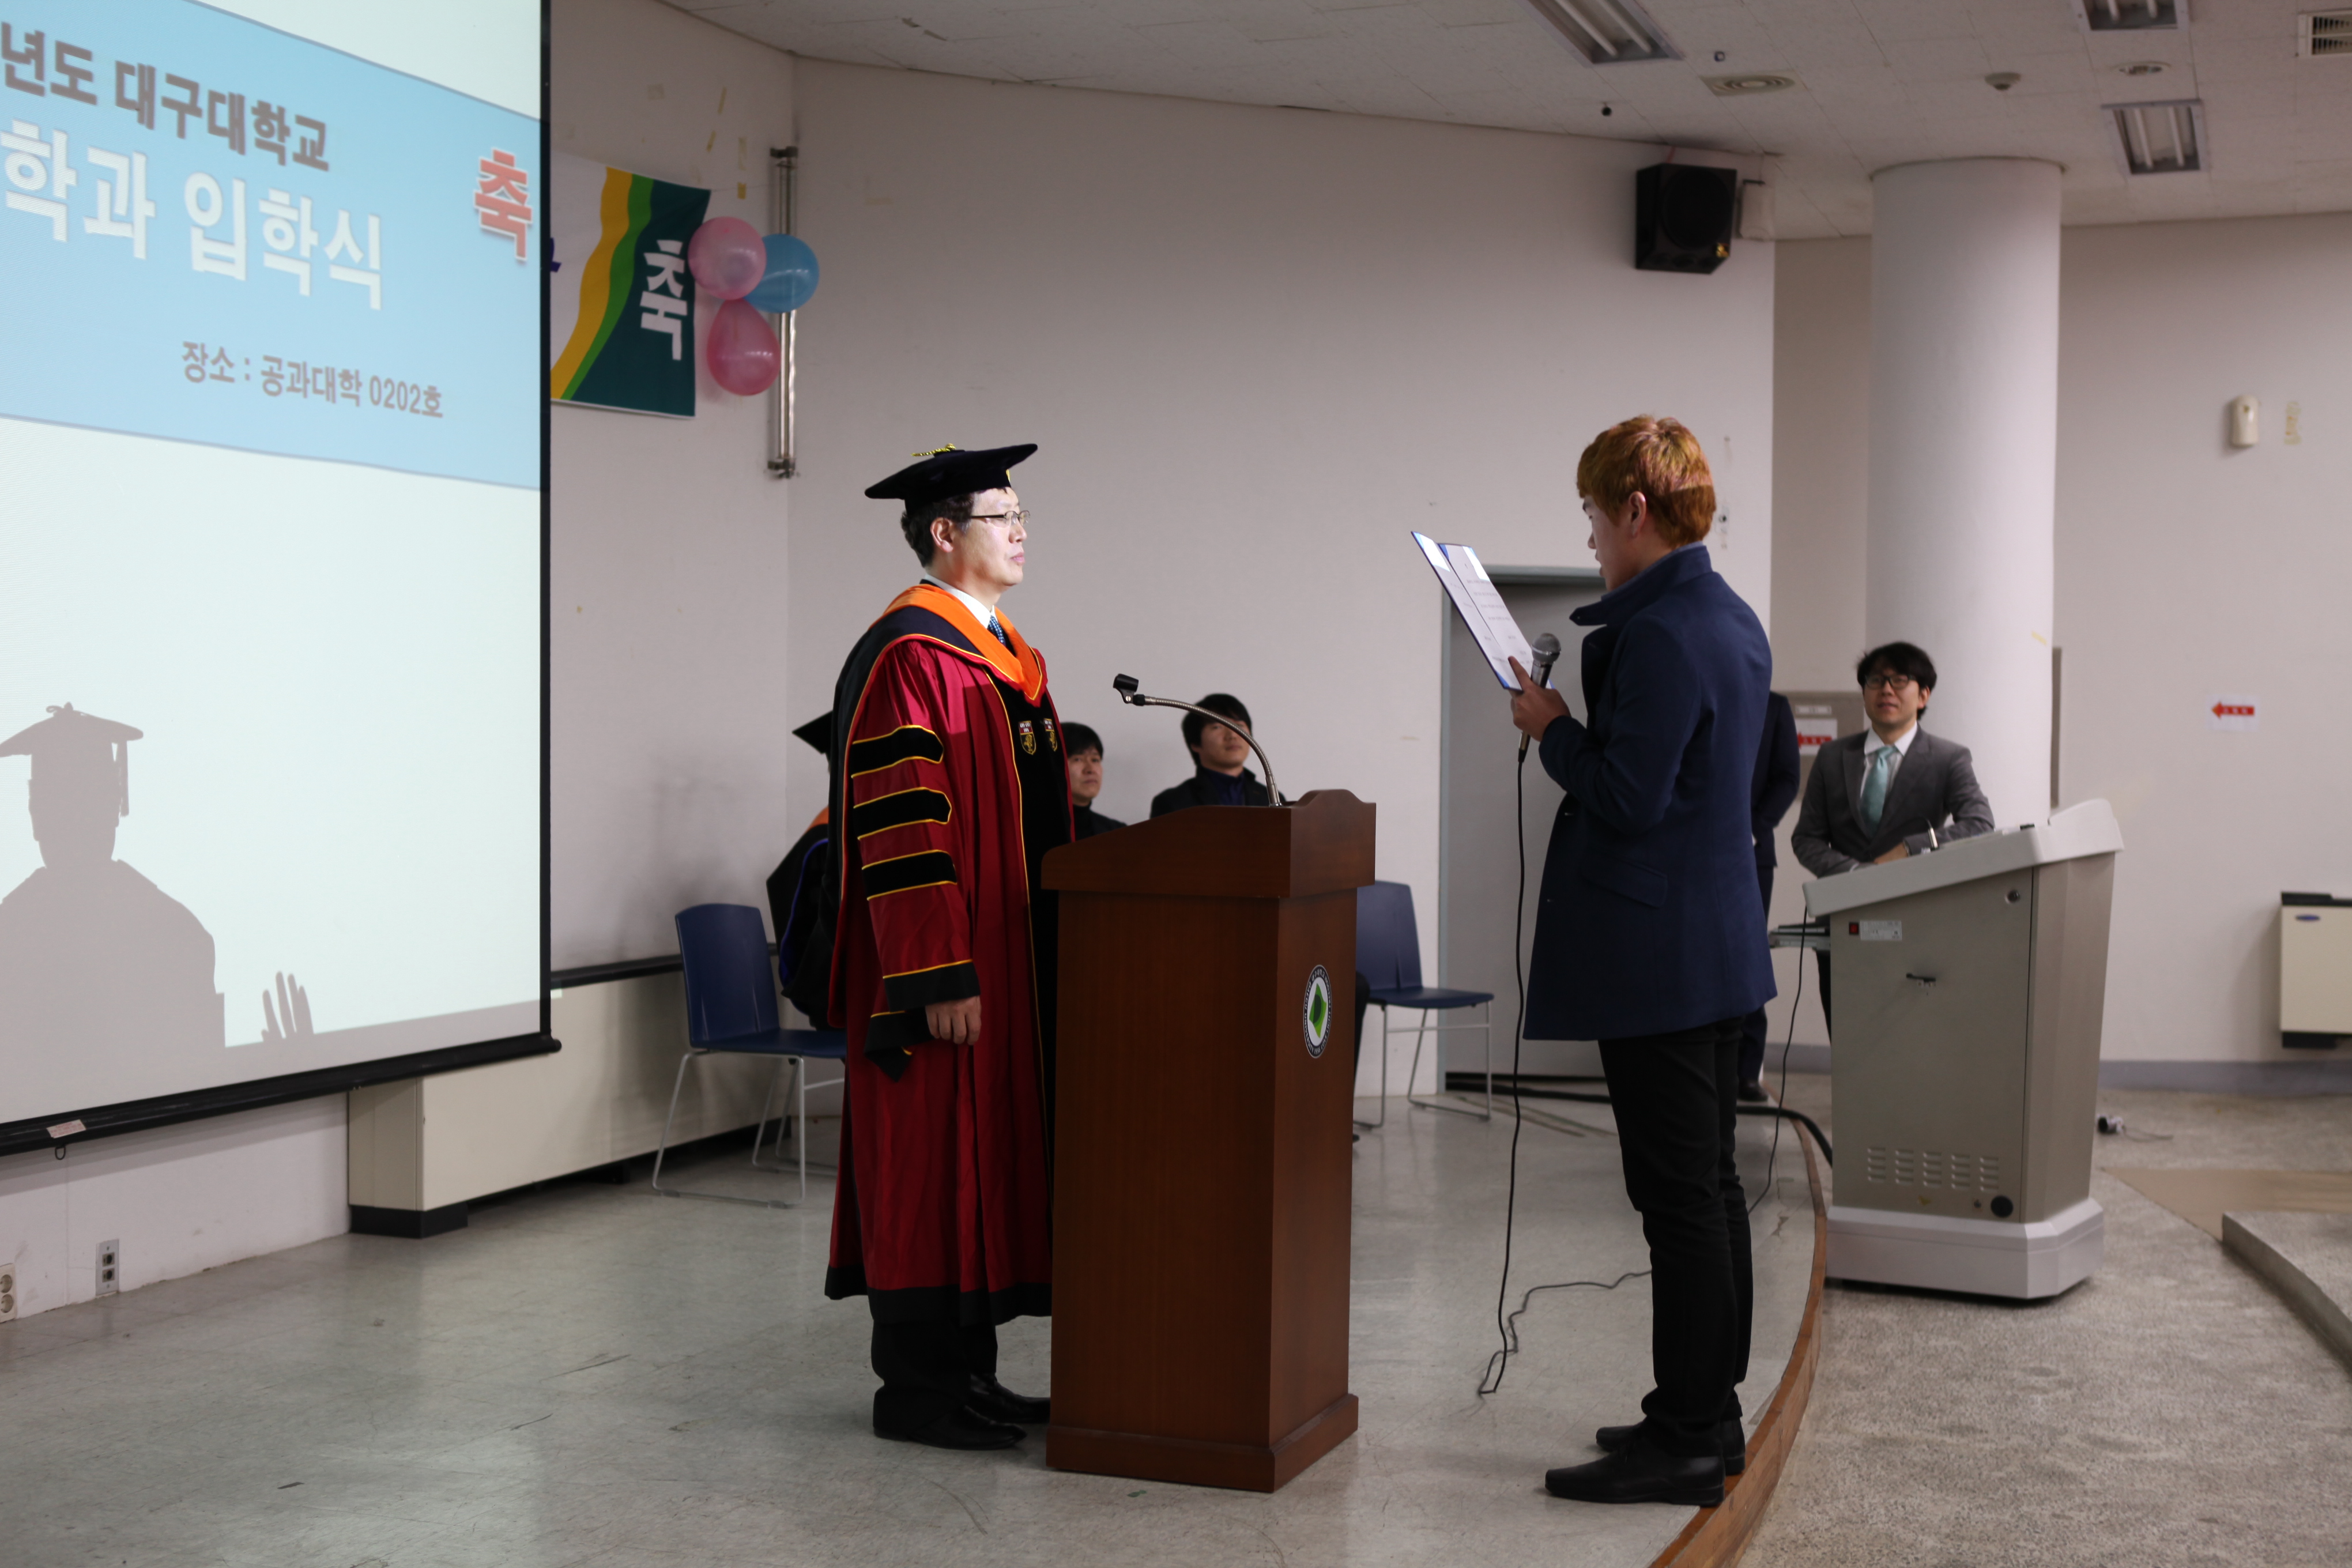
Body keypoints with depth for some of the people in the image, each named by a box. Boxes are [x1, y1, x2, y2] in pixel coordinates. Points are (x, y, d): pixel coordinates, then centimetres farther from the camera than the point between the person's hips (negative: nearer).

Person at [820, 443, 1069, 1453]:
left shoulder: (1008, 655, 16)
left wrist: (1052, 947, 20)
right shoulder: (907, 655, -14)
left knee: (990, 1157, 13)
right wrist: (941, 977, -23)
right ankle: (915, 1388, 7)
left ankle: (968, 1369, 22)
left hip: (1014, 958, 10)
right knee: (931, 1163, -3)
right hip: (947, 966, -10)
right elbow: (898, 829, -20)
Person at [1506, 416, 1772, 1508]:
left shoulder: (1660, 634, -19)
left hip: (1656, 953, -10)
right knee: (1706, 1184, 15)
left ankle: (1687, 1444, 4)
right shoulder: (1730, 619, 13)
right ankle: (1706, 1413, 26)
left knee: (1678, 1194, -4)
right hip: (1715, 938, 11)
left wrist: (1551, 727, -8)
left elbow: (1626, 797, -22)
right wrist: (1575, 717, 11)